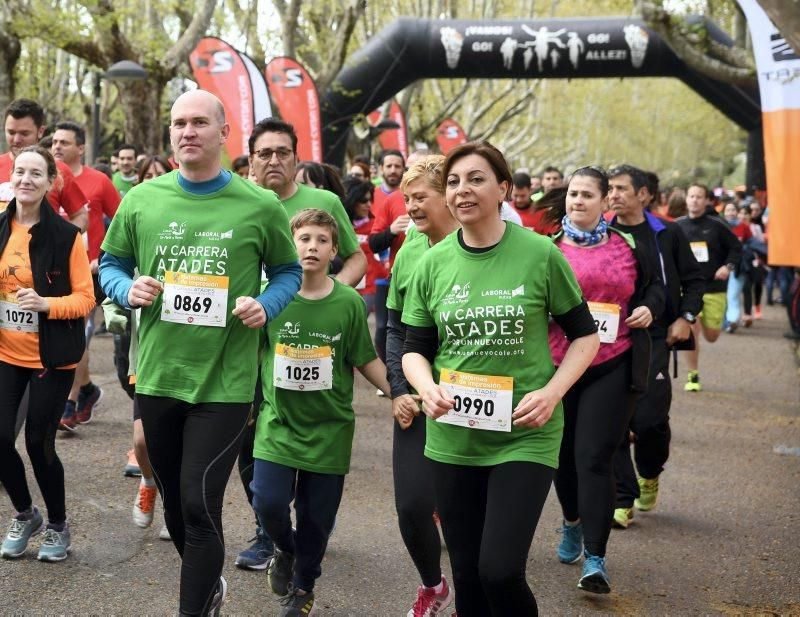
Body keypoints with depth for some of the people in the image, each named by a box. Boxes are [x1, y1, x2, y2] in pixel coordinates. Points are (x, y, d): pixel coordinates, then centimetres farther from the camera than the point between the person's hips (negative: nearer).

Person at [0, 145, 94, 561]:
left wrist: (45, 303, -25)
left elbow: (85, 298, -10)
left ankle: (58, 525, 25)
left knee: (38, 444, 1)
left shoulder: (66, 235, -10)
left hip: (51, 358, -4)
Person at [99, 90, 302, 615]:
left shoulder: (261, 206, -5)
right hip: (157, 375, 4)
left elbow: (289, 271, 8)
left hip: (225, 382, -4)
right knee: (176, 506, 18)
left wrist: (265, 305, -11)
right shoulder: (141, 200, 2)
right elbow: (111, 265, 12)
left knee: (200, 508, -7)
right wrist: (129, 291, -10)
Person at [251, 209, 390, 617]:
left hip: (329, 428, 0)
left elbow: (366, 361, 1)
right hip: (278, 422, 0)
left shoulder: (349, 303, -8)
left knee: (316, 517, 7)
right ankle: (285, 550, 24)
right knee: (268, 502, -11)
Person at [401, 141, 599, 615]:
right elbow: (415, 348, 9)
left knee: (500, 570, -14)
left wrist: (551, 392, -13)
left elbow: (585, 334, 2)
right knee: (467, 575, 11)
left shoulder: (540, 254, -7)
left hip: (525, 436, -3)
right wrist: (427, 387, -12)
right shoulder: (433, 262, 2)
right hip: (452, 439, 4)